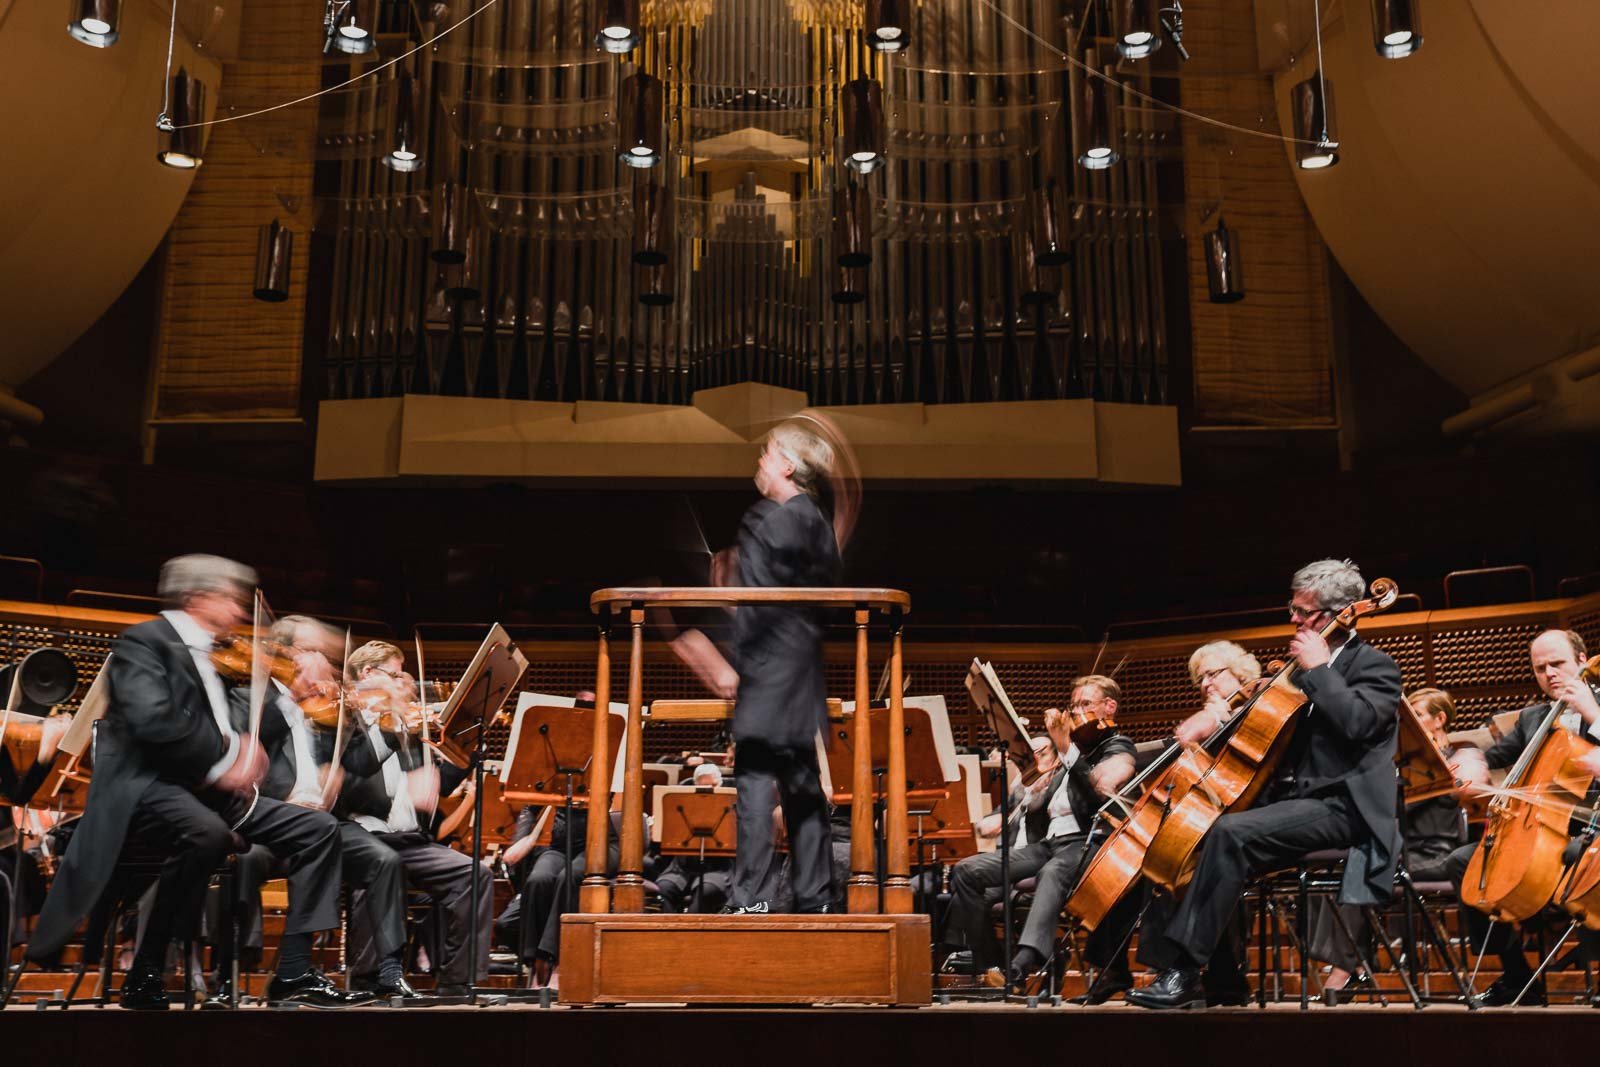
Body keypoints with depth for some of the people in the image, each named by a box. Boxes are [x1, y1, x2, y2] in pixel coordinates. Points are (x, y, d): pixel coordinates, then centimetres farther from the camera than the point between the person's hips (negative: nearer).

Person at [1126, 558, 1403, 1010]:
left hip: (1339, 807, -9)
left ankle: (1185, 969, -29)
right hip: (1293, 796, 9)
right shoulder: (1306, 668, 20)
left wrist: (1317, 668, -14)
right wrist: (1217, 714, 7)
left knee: (1230, 832, -31)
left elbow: (1358, 722, -23)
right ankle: (1223, 980, -1)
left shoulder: (1375, 667, -3)